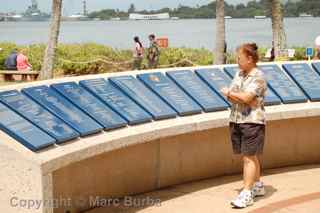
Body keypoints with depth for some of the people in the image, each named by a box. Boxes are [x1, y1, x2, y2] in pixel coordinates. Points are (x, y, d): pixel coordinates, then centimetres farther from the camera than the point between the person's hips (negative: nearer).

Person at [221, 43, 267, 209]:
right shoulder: (239, 74, 12)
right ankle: (258, 186, 30)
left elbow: (246, 97, -19)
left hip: (252, 122, -7)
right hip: (236, 120, 7)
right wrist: (241, 98, -13)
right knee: (250, 156, 16)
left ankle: (246, 193, -5)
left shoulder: (258, 76, -10)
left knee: (249, 157, -6)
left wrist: (230, 93, -4)